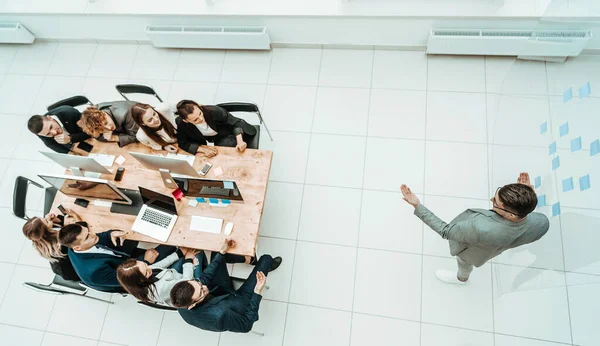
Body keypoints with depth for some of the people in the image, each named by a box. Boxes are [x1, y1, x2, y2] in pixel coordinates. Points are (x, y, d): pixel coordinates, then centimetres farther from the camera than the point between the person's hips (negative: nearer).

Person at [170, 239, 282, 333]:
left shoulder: (181, 301, -30)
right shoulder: (218, 316, -48)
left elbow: (205, 278, -11)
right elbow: (246, 325, -28)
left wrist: (222, 252, -14)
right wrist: (258, 292, -30)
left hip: (218, 294, 5)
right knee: (266, 259, -1)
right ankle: (267, 266, 40)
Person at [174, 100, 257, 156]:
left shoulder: (214, 111, -34)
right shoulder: (181, 123, -27)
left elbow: (236, 123, -24)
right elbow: (183, 143, -18)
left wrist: (240, 142, -41)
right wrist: (204, 149, -34)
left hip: (234, 135, -2)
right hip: (218, 141, 2)